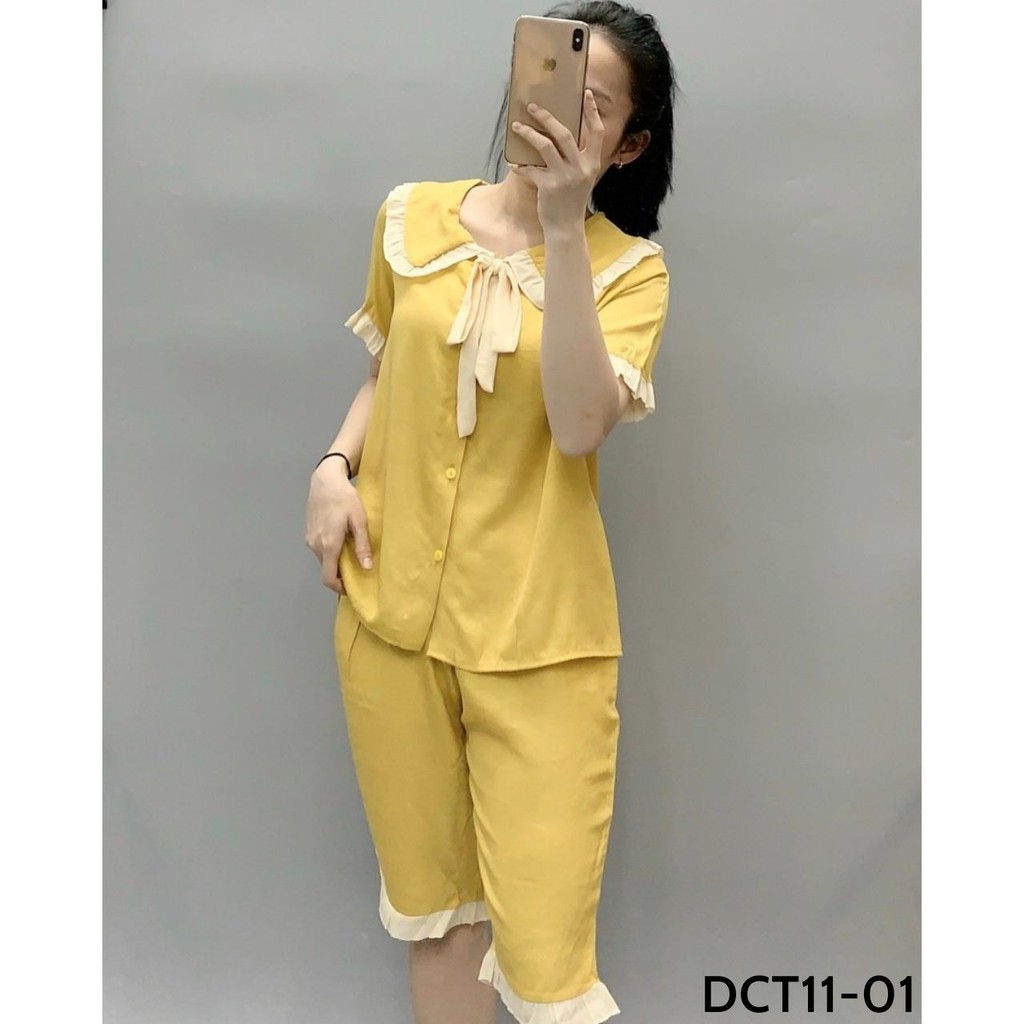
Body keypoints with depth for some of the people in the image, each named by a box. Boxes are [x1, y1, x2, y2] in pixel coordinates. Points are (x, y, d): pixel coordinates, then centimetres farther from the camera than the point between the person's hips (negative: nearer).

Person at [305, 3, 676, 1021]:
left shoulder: (628, 267, -4)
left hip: (537, 631, -3)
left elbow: (579, 426, -20)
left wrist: (562, 229, -22)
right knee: (433, 889, 18)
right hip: (390, 604, 3)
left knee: (540, 925, 1)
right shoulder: (412, 215, 6)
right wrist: (335, 462, 0)